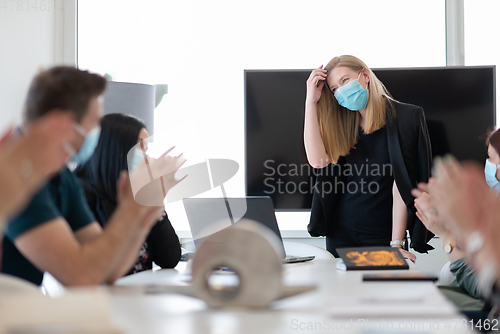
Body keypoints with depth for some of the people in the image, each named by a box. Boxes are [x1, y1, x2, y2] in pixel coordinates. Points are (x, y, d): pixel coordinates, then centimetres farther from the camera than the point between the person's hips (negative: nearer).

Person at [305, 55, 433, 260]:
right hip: (341, 232, 4)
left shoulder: (406, 118, -8)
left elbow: (402, 185, -15)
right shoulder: (341, 124, 6)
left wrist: (397, 243, -20)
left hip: (383, 235, -4)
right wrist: (311, 101, -9)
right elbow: (318, 160, -12)